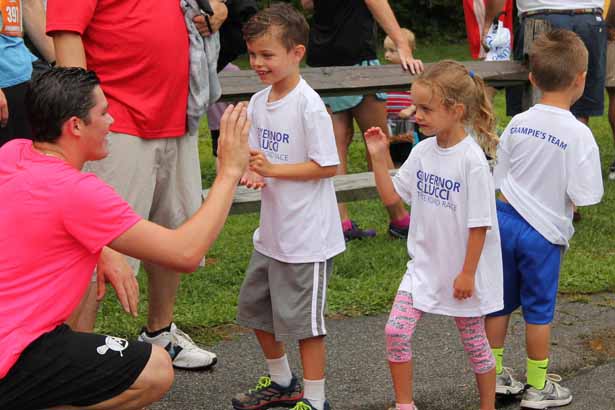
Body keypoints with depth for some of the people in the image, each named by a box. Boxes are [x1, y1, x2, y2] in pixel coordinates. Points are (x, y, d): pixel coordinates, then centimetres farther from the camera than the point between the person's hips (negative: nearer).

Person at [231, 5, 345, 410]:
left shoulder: (309, 105, -18)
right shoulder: (258, 102, 5)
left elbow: (327, 165, -18)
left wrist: (273, 169, -22)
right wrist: (252, 172, -11)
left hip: (307, 235, -8)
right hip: (272, 230, 9)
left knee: (304, 318, 1)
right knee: (256, 308, 19)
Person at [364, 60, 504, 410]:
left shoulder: (472, 160, -21)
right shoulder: (423, 151, -1)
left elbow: (479, 224, -18)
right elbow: (391, 196, 7)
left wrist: (467, 274, -16)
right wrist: (379, 157, -5)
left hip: (463, 270, -5)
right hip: (425, 264, 6)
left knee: (474, 341, 12)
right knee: (396, 332, -1)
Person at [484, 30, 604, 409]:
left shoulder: (517, 123, -2)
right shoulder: (579, 135, -17)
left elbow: (501, 179, 6)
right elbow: (582, 197, -16)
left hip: (504, 220, 5)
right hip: (543, 232, -5)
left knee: (500, 301, 16)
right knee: (539, 309, 8)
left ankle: (494, 374, 29)